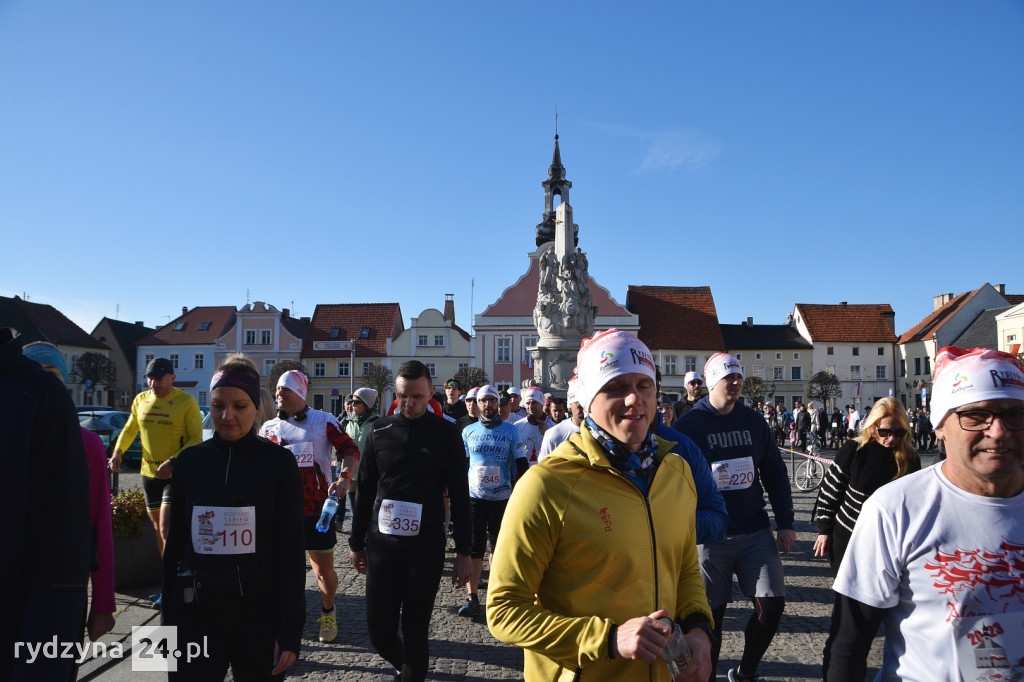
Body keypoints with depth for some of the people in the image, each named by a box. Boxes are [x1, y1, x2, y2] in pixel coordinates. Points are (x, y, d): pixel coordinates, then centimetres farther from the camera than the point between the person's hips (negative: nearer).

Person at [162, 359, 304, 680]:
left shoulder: (278, 461, -8)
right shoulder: (189, 461, 1)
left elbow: (291, 551, -8)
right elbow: (175, 544, 7)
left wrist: (290, 630, -11)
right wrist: (168, 620, 8)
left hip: (261, 619, -2)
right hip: (196, 617, 2)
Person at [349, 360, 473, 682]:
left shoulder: (446, 433, -4)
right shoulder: (380, 431, 4)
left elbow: (459, 496, -2)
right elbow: (365, 490, 10)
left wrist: (464, 552, -2)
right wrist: (356, 543, 12)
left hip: (425, 548, -2)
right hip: (382, 545, 3)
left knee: (415, 633, 5)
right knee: (380, 633, 8)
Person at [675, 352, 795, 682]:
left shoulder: (753, 421, 6)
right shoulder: (688, 425, -7)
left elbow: (775, 473, 10)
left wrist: (785, 524, 6)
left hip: (756, 531, 4)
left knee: (772, 603, 1)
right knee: (712, 613, 6)